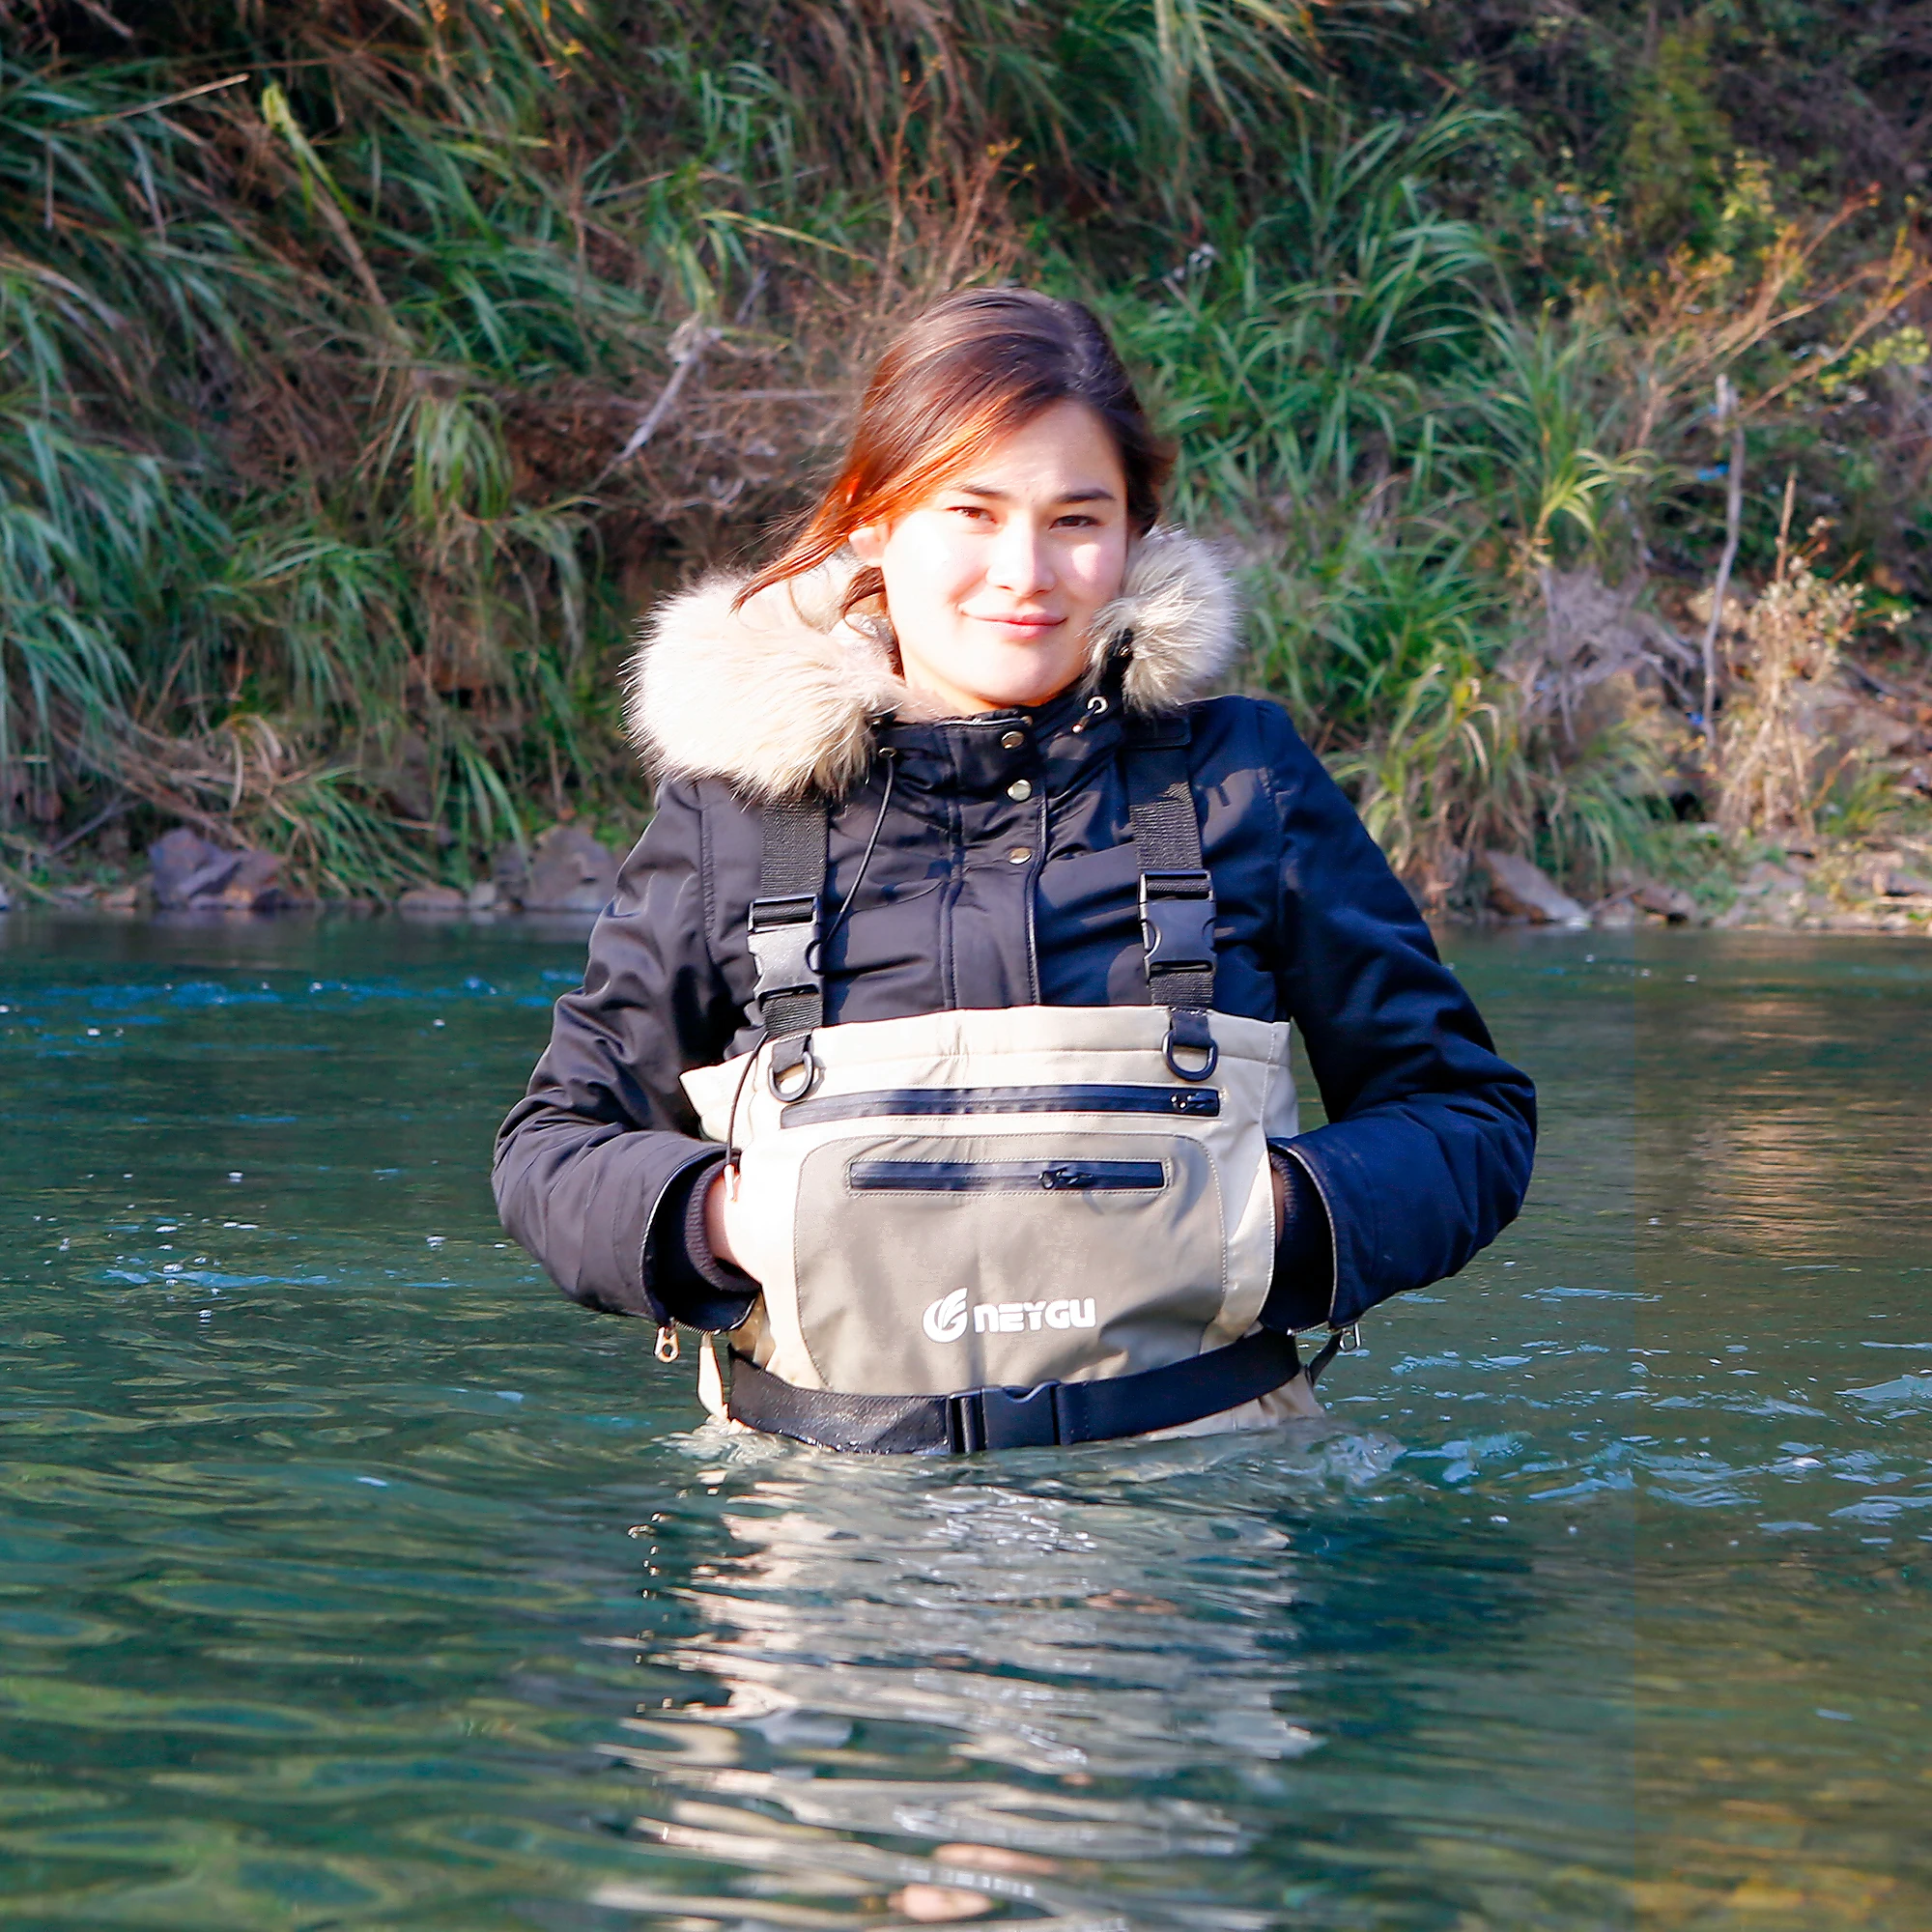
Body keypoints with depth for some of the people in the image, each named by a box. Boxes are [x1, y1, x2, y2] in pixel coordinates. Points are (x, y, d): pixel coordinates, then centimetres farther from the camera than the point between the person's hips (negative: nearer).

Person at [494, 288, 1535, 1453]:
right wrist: (721, 1219, -6)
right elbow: (555, 1149, 16)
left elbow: (1473, 1115, 15)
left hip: (1191, 1495, 0)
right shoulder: (735, 809, 9)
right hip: (836, 1502, 0)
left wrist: (1281, 1221, -5)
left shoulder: (1240, 778, 10)